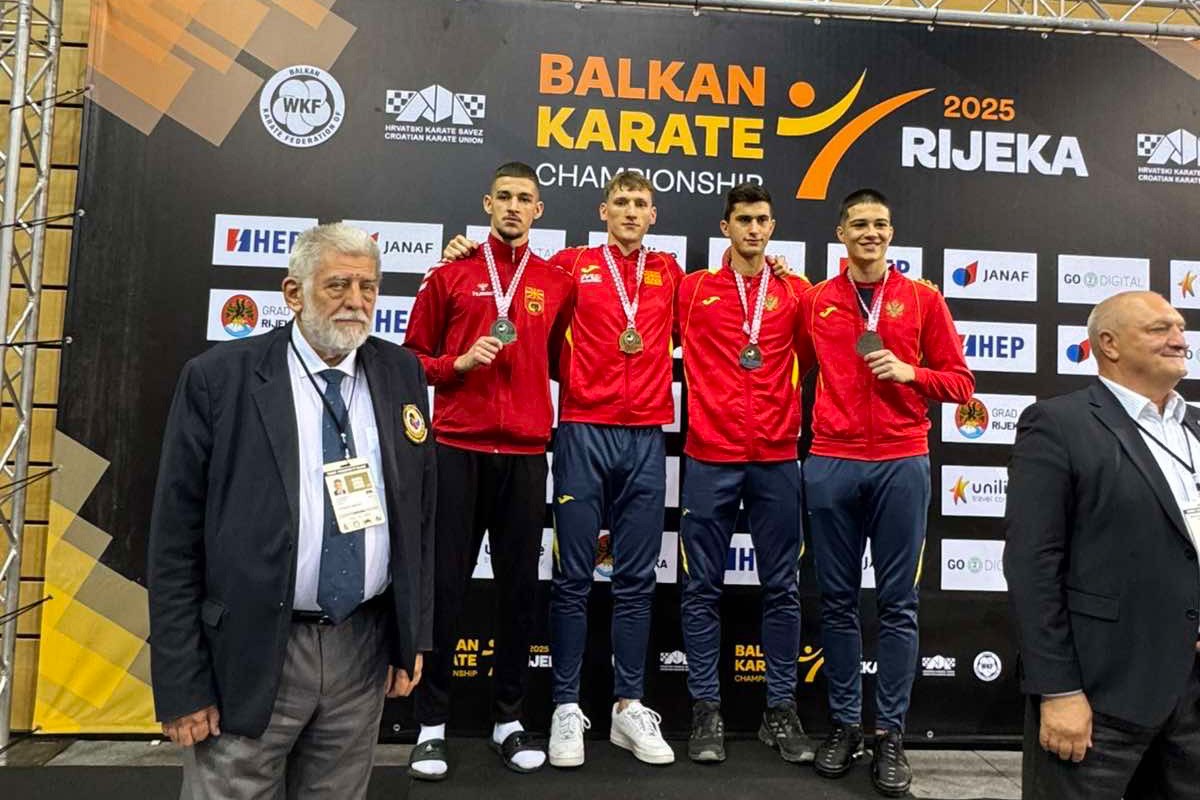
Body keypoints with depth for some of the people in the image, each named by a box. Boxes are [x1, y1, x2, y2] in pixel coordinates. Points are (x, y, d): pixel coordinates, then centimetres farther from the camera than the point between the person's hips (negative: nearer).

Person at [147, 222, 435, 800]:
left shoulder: (401, 373, 3)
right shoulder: (218, 378, -7)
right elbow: (175, 540, -6)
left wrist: (413, 634, 6)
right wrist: (181, 682, -7)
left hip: (365, 649, 3)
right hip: (250, 655, -3)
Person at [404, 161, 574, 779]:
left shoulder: (557, 284, 9)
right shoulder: (450, 274, 6)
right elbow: (414, 354, 8)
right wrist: (459, 363, -8)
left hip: (526, 453, 2)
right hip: (457, 448, -1)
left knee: (519, 587, 6)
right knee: (444, 585, 2)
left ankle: (510, 720, 21)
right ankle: (432, 724, 15)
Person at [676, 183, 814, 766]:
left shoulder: (796, 292, 8)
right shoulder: (692, 290, 4)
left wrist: (799, 417, 7)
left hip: (777, 459, 2)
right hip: (709, 458, -1)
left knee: (781, 588, 7)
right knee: (703, 588, 4)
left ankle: (781, 710, 21)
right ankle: (706, 709, 16)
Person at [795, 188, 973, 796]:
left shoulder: (923, 299, 6)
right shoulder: (814, 301, 7)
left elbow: (960, 382, 7)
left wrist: (910, 373, -9)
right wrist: (806, 425, 3)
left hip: (902, 465, -1)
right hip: (831, 464, 1)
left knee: (897, 604, 3)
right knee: (837, 601, 7)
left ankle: (890, 734, 14)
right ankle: (844, 723, 19)